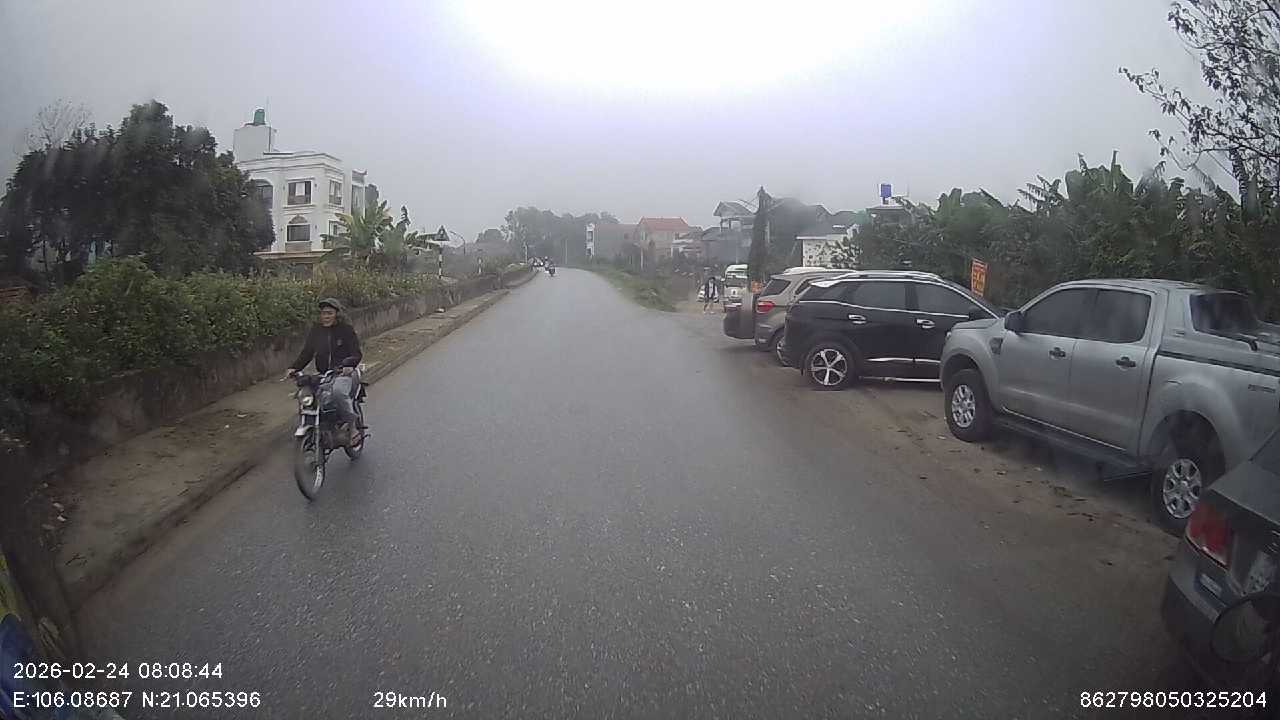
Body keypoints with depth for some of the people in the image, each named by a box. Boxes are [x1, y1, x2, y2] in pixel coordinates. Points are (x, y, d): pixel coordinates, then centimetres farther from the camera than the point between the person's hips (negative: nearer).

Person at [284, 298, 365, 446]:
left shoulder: (346, 329, 0)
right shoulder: (315, 330, 12)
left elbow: (356, 353, -8)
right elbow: (307, 352, 9)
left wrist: (350, 365, -30)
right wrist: (294, 368, -8)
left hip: (345, 372, -5)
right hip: (323, 374, 5)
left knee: (338, 391, -37)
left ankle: (353, 425, -22)